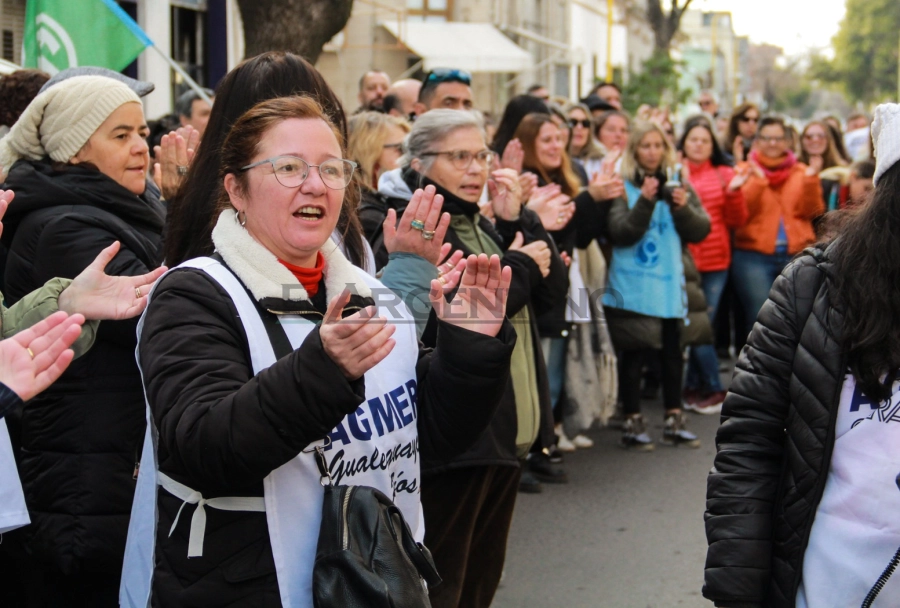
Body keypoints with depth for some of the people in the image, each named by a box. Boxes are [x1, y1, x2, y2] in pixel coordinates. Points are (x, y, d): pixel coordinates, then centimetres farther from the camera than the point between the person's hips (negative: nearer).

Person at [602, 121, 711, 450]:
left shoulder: (679, 185, 8)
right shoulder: (623, 187, -4)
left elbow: (701, 231, 3)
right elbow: (620, 233, -14)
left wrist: (684, 208, -15)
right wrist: (645, 202, -24)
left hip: (670, 285, 4)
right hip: (632, 288, -4)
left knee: (672, 352, 10)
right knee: (633, 354, 0)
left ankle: (673, 420, 20)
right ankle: (633, 423, 9)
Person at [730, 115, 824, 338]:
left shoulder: (801, 172, 12)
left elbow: (812, 211, 1)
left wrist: (811, 180, -11)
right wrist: (758, 180, -20)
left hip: (798, 255, 2)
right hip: (754, 255, -2)